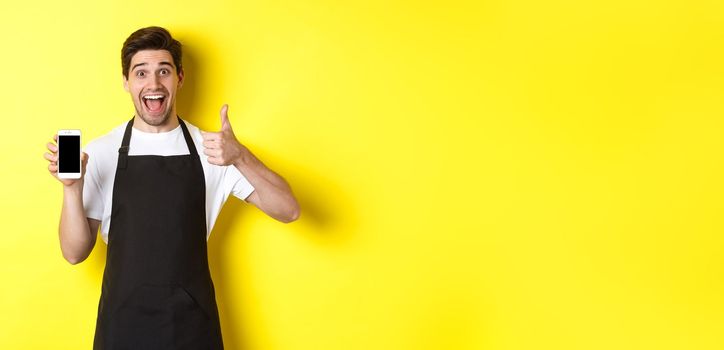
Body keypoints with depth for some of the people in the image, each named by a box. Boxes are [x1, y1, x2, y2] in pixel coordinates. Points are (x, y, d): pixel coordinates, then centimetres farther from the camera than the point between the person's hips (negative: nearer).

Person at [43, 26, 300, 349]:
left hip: (193, 322, 1)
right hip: (123, 323, 0)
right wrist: (71, 187, -18)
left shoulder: (211, 148, 0)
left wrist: (240, 157, -23)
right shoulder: (100, 152, -2)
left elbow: (287, 211, -8)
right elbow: (75, 252, -1)